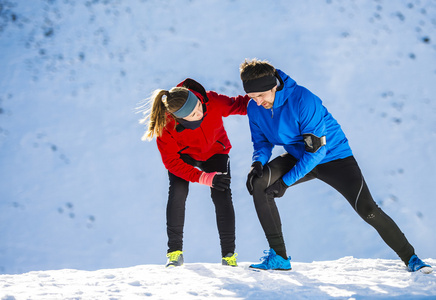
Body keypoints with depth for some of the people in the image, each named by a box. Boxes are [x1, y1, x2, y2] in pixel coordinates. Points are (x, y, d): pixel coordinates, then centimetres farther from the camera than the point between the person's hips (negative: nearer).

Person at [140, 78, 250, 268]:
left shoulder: (212, 102, -33)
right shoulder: (166, 126, -35)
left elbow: (237, 105, -11)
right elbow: (172, 162, -27)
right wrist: (204, 178, -35)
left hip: (214, 152, 1)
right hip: (183, 155, -1)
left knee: (222, 197, -17)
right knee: (177, 193, -23)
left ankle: (229, 255, -7)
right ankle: (175, 251, -9)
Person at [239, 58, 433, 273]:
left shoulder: (302, 100, -31)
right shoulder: (254, 108, -12)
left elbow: (316, 150, -29)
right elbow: (262, 142, 2)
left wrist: (286, 182, -30)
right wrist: (258, 162, -22)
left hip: (333, 156, -5)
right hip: (298, 156, 5)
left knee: (366, 209, -17)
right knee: (259, 182, -22)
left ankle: (410, 258, 4)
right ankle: (278, 256, -15)